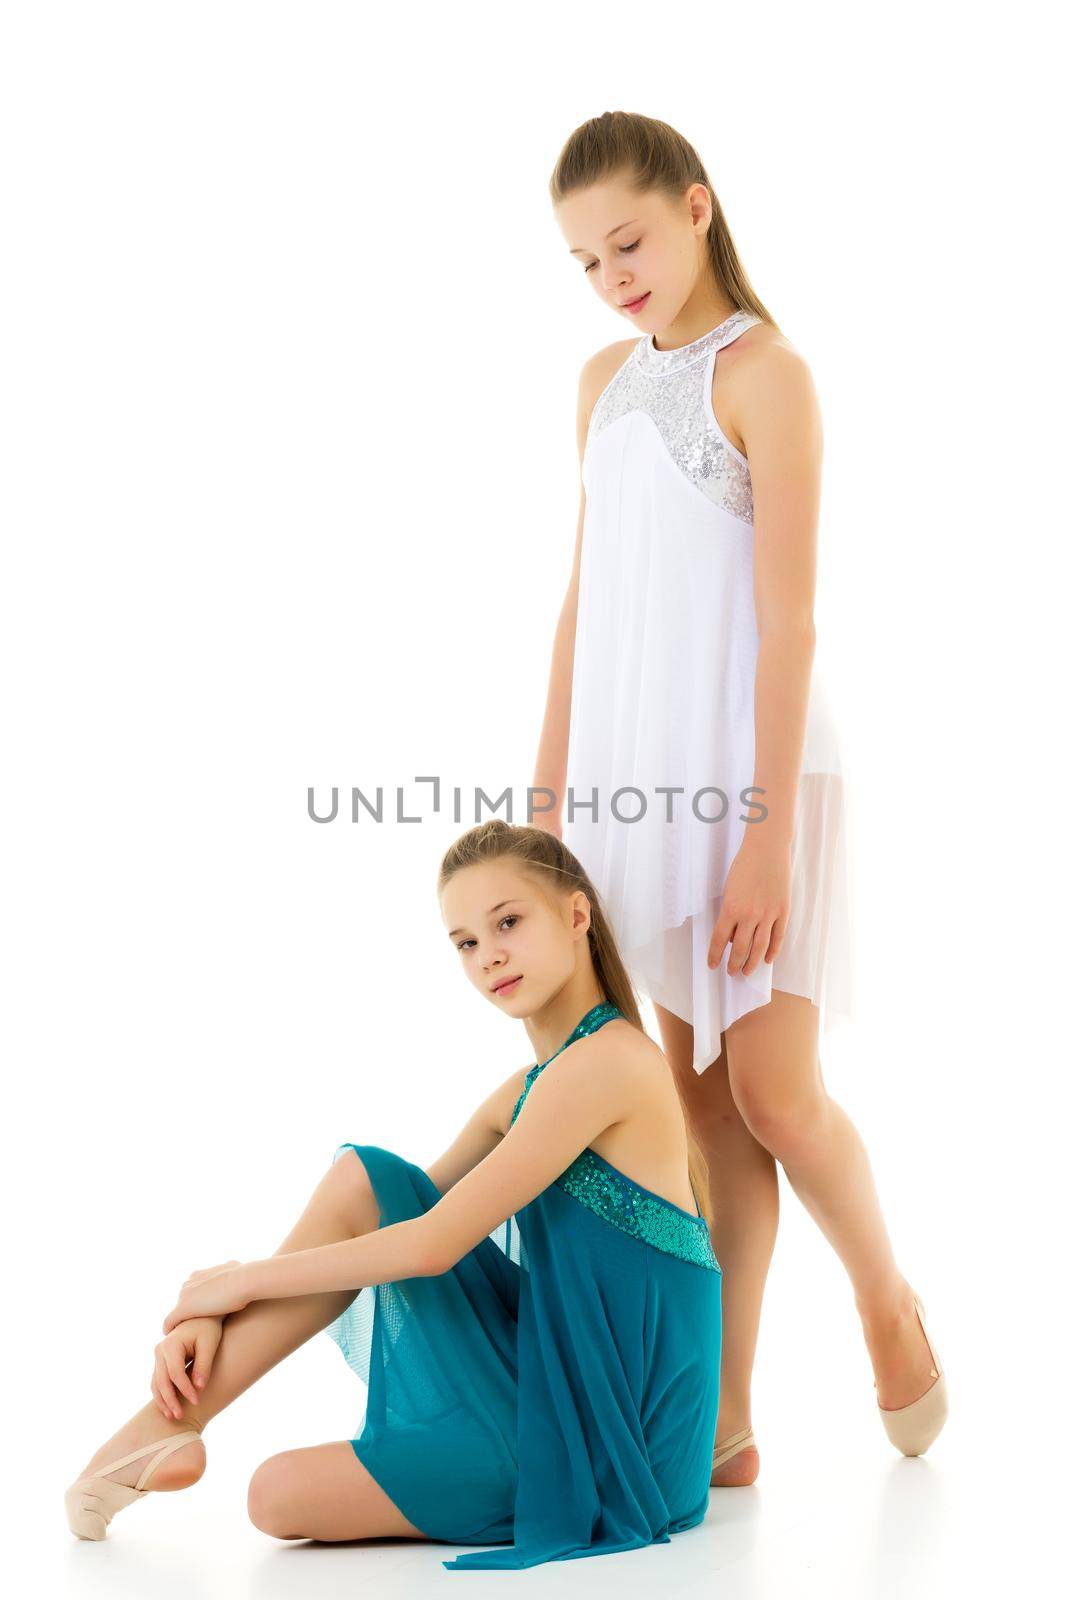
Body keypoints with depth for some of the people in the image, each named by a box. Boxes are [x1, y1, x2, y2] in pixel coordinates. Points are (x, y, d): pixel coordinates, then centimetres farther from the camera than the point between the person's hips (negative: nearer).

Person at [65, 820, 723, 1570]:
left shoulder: (609, 1060, -18)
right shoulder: (529, 1091, 12)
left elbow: (434, 1244, -19)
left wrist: (247, 1278, -8)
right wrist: (215, 1314, -2)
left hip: (610, 1444, -9)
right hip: (554, 1388, 9)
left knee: (281, 1495, -19)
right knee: (362, 1178, -2)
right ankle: (172, 1421, 0)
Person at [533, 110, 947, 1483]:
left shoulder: (763, 372, -8)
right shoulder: (606, 378, 12)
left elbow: (787, 620, -13)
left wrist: (766, 828, -17)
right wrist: (549, 793, 11)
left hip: (748, 772, -6)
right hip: (642, 777, 6)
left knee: (773, 1096, -5)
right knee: (702, 1102, 8)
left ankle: (887, 1297, 24)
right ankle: (724, 1423, 13)